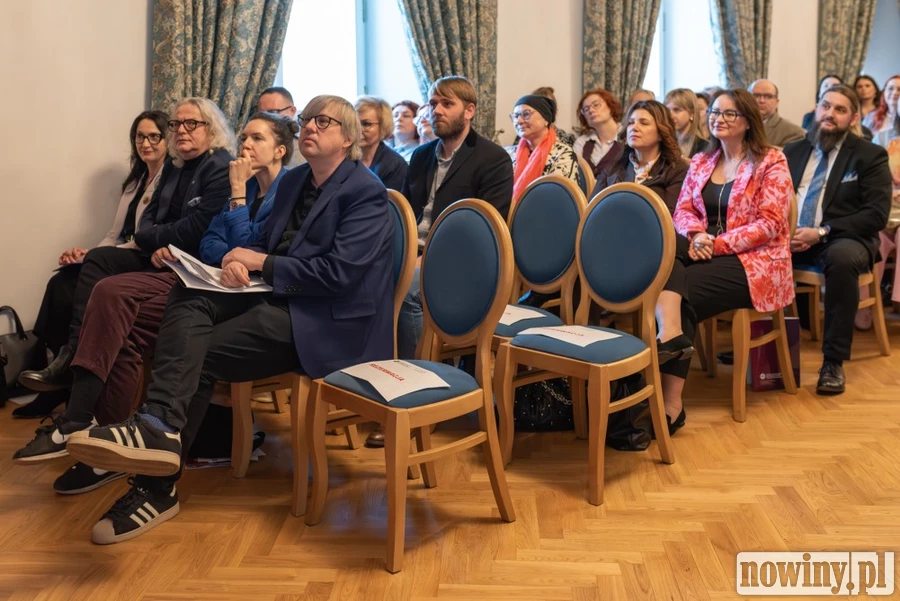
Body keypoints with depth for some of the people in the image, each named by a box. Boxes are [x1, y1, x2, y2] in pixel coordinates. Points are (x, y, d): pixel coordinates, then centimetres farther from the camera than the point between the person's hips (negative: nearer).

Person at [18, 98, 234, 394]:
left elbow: (196, 230, -19)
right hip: (162, 257, 8)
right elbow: (149, 215, 12)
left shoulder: (222, 170, -10)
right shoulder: (173, 167, 18)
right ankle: (74, 355, -19)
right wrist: (155, 246, -11)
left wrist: (146, 239, -5)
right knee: (97, 258, -12)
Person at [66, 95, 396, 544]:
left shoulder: (365, 193, -9)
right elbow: (265, 243, 20)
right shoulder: (293, 181, 18)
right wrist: (242, 260, -5)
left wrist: (261, 264, -14)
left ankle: (157, 488, -21)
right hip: (277, 296, 8)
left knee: (200, 352, -20)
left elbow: (339, 272, -19)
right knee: (187, 299, -20)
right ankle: (160, 425, -35)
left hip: (327, 319, -8)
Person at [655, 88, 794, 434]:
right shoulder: (701, 161, 17)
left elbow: (769, 224, -11)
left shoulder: (771, 162, -1)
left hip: (753, 261, -5)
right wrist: (695, 235, -15)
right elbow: (683, 210, 9)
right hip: (704, 251, 5)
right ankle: (670, 336, -44)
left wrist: (717, 243, -19)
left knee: (680, 290, -27)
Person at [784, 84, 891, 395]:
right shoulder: (793, 151, 16)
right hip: (790, 237, 3)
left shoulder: (871, 156, 4)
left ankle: (833, 361, -30)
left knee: (842, 258, -39)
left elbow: (876, 214, -6)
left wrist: (822, 232, -18)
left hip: (842, 238, -3)